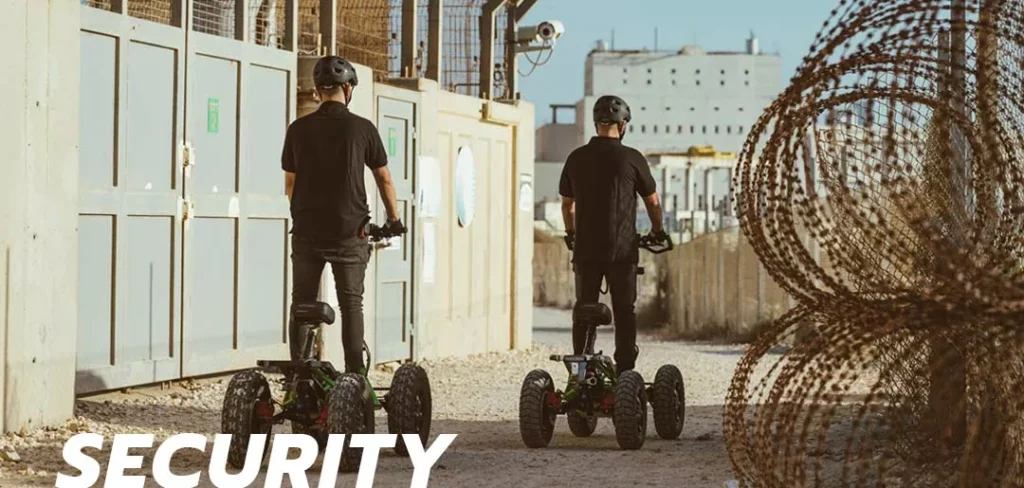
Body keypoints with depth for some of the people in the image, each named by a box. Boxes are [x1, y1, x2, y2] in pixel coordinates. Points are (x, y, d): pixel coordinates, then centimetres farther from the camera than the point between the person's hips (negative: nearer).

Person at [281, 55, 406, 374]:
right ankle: (354, 374, -1)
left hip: (307, 231, 2)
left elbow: (290, 184, 10)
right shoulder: (362, 128, -3)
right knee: (351, 303, 4)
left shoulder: (298, 129, 2)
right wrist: (393, 219, 20)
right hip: (349, 231, -1)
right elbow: (384, 180, 6)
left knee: (302, 303, 9)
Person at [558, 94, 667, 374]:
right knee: (624, 312, 4)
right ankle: (625, 372, 1)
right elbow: (653, 202, 6)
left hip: (586, 249, 2)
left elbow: (567, 203, 16)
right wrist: (658, 231, 25)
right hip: (622, 249, -2)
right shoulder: (632, 158, -5)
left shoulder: (577, 158, 4)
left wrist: (571, 233, 34)